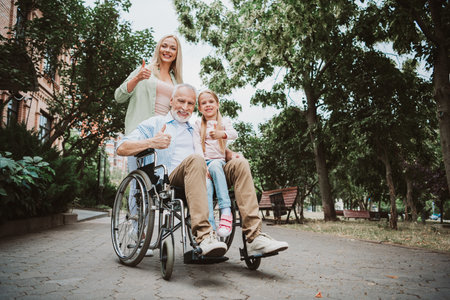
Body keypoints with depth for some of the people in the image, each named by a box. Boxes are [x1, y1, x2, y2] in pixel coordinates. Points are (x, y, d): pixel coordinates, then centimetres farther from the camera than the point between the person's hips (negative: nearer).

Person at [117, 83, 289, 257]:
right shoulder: (156, 123, 17)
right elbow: (122, 148, 6)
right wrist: (151, 143, -12)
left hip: (204, 177, 5)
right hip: (171, 179, -4)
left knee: (240, 164, -18)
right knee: (195, 159, -35)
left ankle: (254, 237, -27)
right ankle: (203, 236, -44)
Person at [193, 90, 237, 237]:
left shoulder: (224, 122, 14)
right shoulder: (198, 125, 15)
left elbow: (234, 134, -9)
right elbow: (197, 146, 1)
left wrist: (222, 134, -34)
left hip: (219, 161, 0)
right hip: (203, 163, 1)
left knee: (215, 165, -37)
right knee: (206, 184, -31)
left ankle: (226, 211, -38)